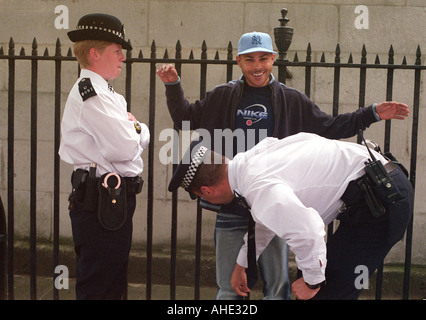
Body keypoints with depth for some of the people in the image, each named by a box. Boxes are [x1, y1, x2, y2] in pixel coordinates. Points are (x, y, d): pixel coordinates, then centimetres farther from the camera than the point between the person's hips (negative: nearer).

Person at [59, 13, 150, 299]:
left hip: (113, 198, 11)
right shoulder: (92, 96, -16)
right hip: (103, 200, -11)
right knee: (99, 288, -5)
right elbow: (124, 148, -23)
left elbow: (123, 143, 20)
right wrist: (140, 130, -3)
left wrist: (132, 129, 0)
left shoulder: (104, 92, 18)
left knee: (113, 284, 17)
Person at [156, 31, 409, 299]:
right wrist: (173, 86, 6)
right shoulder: (222, 97, 7)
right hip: (231, 205, 1)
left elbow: (329, 128, 13)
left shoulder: (292, 101, 6)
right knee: (228, 287, 7)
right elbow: (186, 118, 19)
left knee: (277, 285, 4)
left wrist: (373, 113, 7)